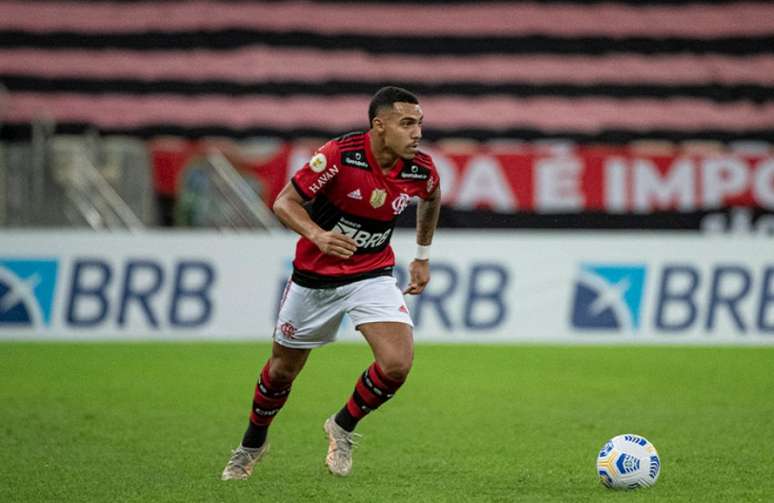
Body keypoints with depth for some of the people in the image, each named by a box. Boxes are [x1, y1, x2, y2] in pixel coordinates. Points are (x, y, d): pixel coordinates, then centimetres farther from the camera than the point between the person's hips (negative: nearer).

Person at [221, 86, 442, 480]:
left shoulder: (421, 169, -12)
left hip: (372, 275, 2)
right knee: (283, 370, 14)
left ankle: (343, 427, 9)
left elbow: (431, 199, 14)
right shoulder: (339, 155, -25)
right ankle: (252, 444, 42)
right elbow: (285, 203, -20)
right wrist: (317, 235, -39)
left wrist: (422, 257, 18)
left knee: (397, 364, -19)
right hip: (315, 276, -2)